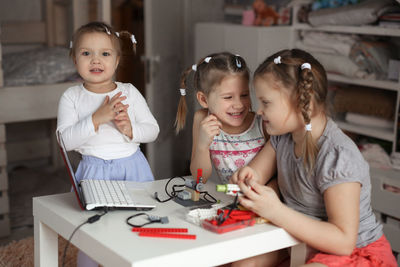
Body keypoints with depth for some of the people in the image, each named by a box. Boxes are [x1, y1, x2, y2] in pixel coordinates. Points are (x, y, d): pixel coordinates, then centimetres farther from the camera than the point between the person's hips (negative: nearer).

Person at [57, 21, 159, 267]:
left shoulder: (130, 92, 1)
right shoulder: (72, 97, -1)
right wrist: (97, 119, -21)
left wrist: (130, 130, -16)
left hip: (132, 168, 1)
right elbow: (65, 140, -11)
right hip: (94, 172, -1)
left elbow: (153, 130, 4)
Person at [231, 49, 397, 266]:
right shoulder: (282, 136, -2)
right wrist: (248, 178, -19)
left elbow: (343, 241, -29)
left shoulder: (338, 158, -28)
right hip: (303, 237, 8)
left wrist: (276, 211, -35)